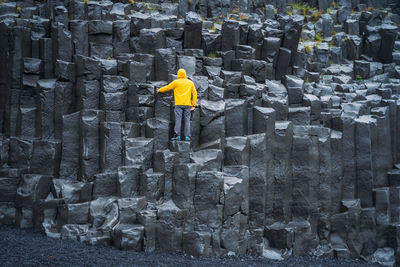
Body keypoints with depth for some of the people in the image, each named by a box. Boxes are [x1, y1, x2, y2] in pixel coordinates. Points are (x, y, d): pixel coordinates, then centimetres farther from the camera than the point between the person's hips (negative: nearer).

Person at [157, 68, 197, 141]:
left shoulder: (176, 82, 1)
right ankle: (187, 136, -5)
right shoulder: (190, 83, 12)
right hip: (187, 104, 3)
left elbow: (167, 87, 11)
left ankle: (177, 135, -11)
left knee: (178, 120, -4)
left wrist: (159, 90, 28)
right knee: (187, 120, 2)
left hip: (179, 104, -3)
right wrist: (193, 105, 13)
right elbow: (195, 94, 11)